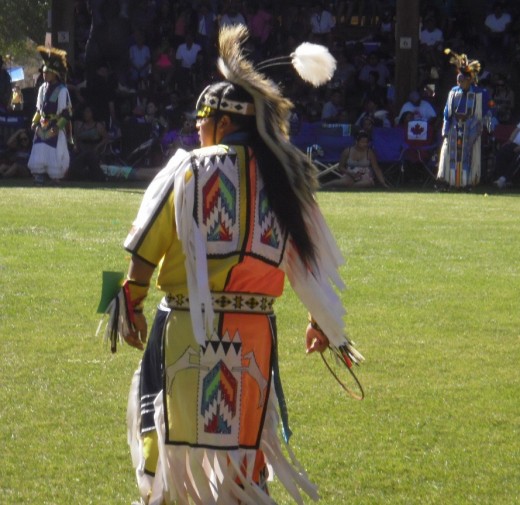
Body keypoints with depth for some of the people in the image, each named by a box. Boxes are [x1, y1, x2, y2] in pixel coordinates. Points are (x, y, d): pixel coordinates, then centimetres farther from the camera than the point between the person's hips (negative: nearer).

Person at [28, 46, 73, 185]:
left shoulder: (62, 90, -9)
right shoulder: (43, 88, 11)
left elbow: (66, 111, -9)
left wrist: (57, 126, -16)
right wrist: (35, 122, 8)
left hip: (56, 128, -6)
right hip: (42, 127, 6)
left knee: (55, 154, -3)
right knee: (39, 152, -1)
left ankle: (56, 178, 6)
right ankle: (39, 178, 2)